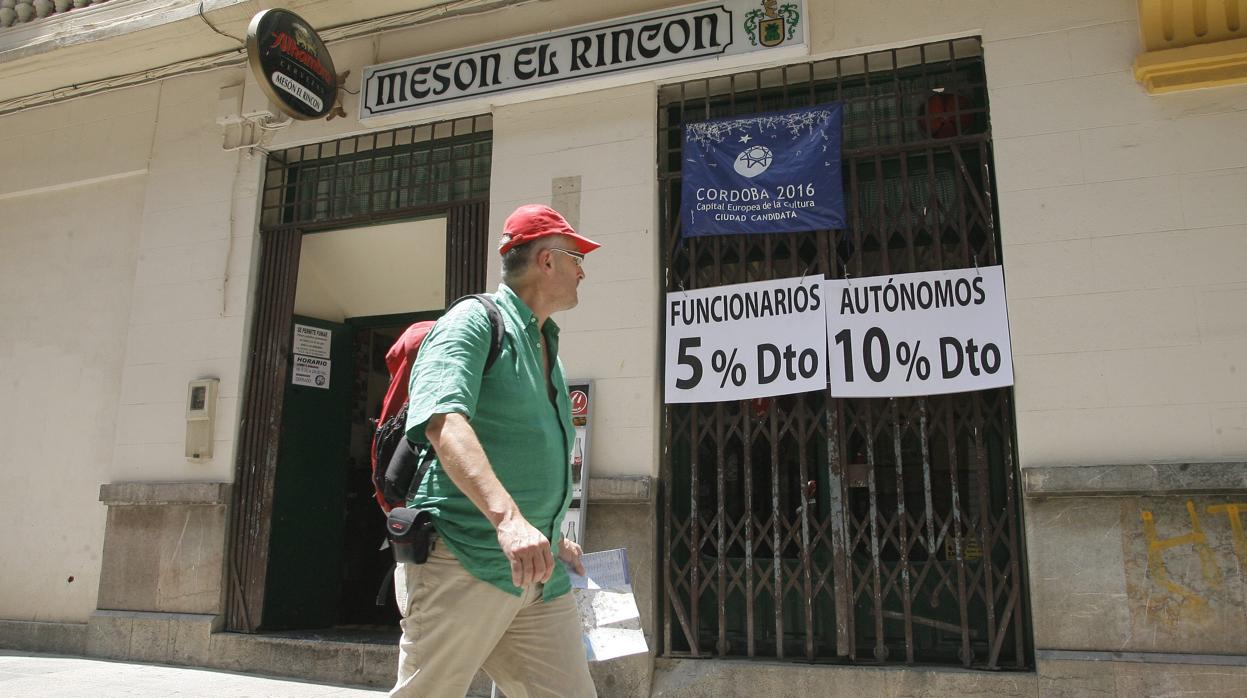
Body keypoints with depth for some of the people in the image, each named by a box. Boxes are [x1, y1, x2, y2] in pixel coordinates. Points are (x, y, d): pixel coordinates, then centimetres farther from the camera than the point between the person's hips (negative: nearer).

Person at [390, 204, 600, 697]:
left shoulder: (547, 347, 21)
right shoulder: (474, 320, -7)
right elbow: (444, 421, -25)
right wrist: (507, 517, -38)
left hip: (539, 577, 8)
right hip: (463, 564, -8)